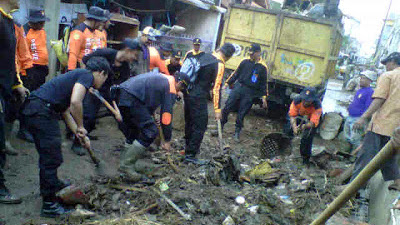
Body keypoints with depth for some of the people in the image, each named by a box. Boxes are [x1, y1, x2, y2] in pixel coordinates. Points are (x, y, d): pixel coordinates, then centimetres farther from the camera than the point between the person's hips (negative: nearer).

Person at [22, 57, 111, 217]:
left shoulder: (76, 75, 25)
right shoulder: (87, 75, -4)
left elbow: (65, 111, 29)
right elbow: (75, 102, -22)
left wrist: (80, 135, 29)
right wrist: (81, 127, -7)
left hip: (32, 110, 10)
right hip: (41, 111, -10)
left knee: (48, 155, 26)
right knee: (52, 158, -2)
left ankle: (53, 184, 45)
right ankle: (49, 205, 7)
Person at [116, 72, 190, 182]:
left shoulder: (161, 77, 25)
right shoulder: (171, 88, -1)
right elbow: (166, 114, -2)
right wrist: (167, 140, 5)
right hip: (131, 99, -10)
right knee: (150, 132, -7)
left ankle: (137, 162, 24)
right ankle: (126, 164, -5)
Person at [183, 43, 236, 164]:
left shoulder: (205, 56, 11)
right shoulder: (219, 65, -12)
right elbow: (216, 88, -15)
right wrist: (217, 109, -12)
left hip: (188, 92, 9)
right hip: (198, 97, -9)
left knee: (189, 122, 21)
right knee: (200, 126, 0)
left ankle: (189, 147, 37)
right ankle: (190, 154, 4)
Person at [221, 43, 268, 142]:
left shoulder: (262, 67, 0)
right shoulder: (245, 62, 5)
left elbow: (263, 83, 5)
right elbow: (236, 74, 12)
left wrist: (264, 97, 0)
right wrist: (228, 83, 8)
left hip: (249, 93, -2)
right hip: (238, 87, 2)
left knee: (241, 114, 4)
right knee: (227, 108, -1)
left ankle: (237, 133, 21)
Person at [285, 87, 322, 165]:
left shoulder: (317, 106, -37)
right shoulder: (297, 101, -31)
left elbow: (313, 123, -41)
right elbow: (292, 115, -27)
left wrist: (304, 126, -61)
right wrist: (294, 127, -45)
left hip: (313, 118, -3)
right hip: (300, 116, 3)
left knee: (307, 137, -18)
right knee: (288, 131, -12)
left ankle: (305, 158, 4)